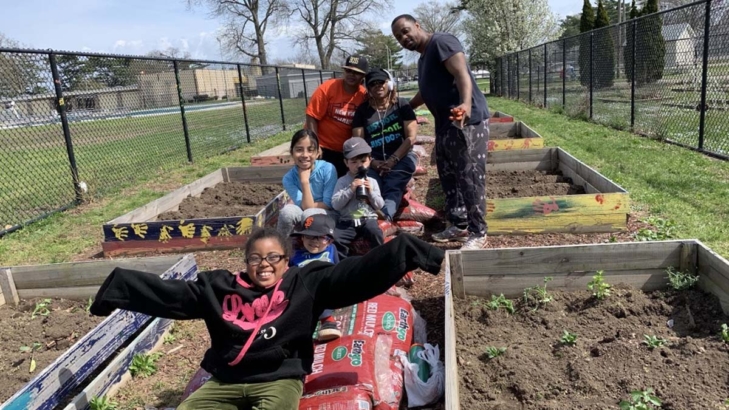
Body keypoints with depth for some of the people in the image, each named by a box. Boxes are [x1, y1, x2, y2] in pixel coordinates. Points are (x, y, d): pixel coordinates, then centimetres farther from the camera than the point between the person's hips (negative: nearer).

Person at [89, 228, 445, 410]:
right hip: (225, 381, 3)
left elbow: (357, 274, -8)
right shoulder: (220, 287, 9)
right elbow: (169, 294, 10)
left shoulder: (307, 283, 1)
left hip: (279, 379, -3)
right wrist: (119, 286, 6)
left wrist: (402, 251, -16)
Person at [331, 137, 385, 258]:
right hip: (348, 220, 0)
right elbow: (335, 205, -7)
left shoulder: (372, 182, 10)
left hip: (368, 219, 1)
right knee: (336, 239, -24)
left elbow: (379, 206, 7)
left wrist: (371, 192, -9)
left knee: (375, 233, -29)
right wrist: (351, 189, -16)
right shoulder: (342, 181, 3)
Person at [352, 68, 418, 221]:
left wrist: (393, 160, -13)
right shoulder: (362, 110, 13)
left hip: (401, 157, -1)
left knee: (392, 187, -32)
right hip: (374, 160, 2)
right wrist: (372, 162, -12)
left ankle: (385, 216, -54)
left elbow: (411, 137, -1)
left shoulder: (402, 105, 8)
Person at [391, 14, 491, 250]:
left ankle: (478, 232, 0)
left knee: (470, 177, -8)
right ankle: (459, 225, 25)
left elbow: (462, 74, -24)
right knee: (449, 177, 14)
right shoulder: (423, 58, 20)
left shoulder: (441, 42, -9)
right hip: (446, 124, 10)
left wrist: (466, 104, -41)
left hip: (468, 121, -10)